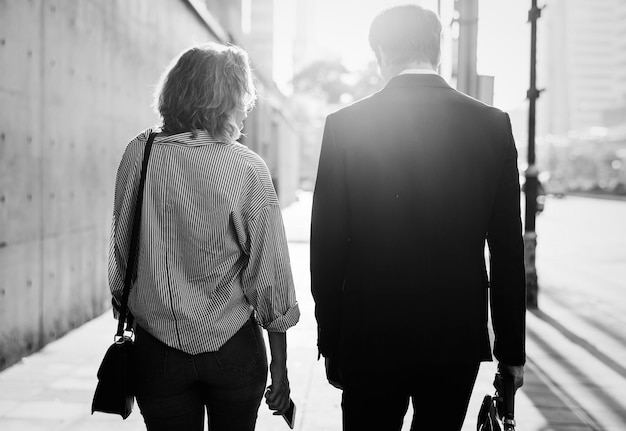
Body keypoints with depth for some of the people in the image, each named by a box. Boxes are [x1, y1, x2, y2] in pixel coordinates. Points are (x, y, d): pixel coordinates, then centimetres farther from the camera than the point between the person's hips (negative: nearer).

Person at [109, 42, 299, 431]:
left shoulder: (139, 154, -5)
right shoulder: (248, 169, -12)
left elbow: (120, 251, 2)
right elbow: (269, 275, -11)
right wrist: (280, 365, -2)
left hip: (157, 350, 2)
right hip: (234, 348, -1)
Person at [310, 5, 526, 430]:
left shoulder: (346, 125, -7)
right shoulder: (493, 125, -2)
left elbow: (327, 247, -4)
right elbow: (508, 250, 0)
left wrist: (331, 343, 6)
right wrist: (512, 350, 8)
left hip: (370, 338, -2)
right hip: (459, 339, 2)